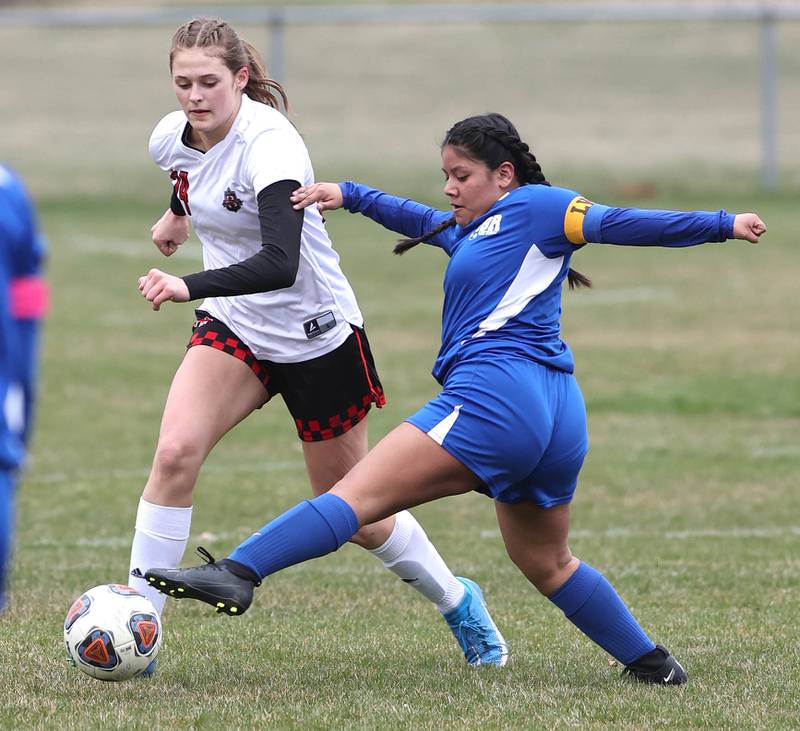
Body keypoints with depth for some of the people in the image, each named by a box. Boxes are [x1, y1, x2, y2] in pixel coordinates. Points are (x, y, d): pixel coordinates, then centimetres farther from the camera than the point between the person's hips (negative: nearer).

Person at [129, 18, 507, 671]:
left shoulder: (269, 143, -29)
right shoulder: (171, 137, -7)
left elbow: (280, 263, -43)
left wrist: (189, 288, -54)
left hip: (316, 338, -5)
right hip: (234, 327, 5)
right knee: (174, 452, -21)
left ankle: (458, 601, 34)